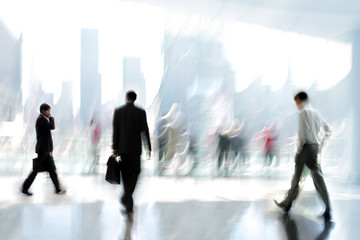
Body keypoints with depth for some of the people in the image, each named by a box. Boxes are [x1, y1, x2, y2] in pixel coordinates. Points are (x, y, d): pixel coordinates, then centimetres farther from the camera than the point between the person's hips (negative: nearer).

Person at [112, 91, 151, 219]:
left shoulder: (118, 111, -1)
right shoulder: (141, 112, -3)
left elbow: (115, 131, -3)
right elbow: (145, 131, -5)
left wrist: (115, 148, 1)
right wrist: (149, 148, 2)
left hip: (122, 148, 1)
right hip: (135, 148, -1)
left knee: (126, 175, 10)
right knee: (134, 174, 13)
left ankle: (129, 208, 10)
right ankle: (126, 197, -7)